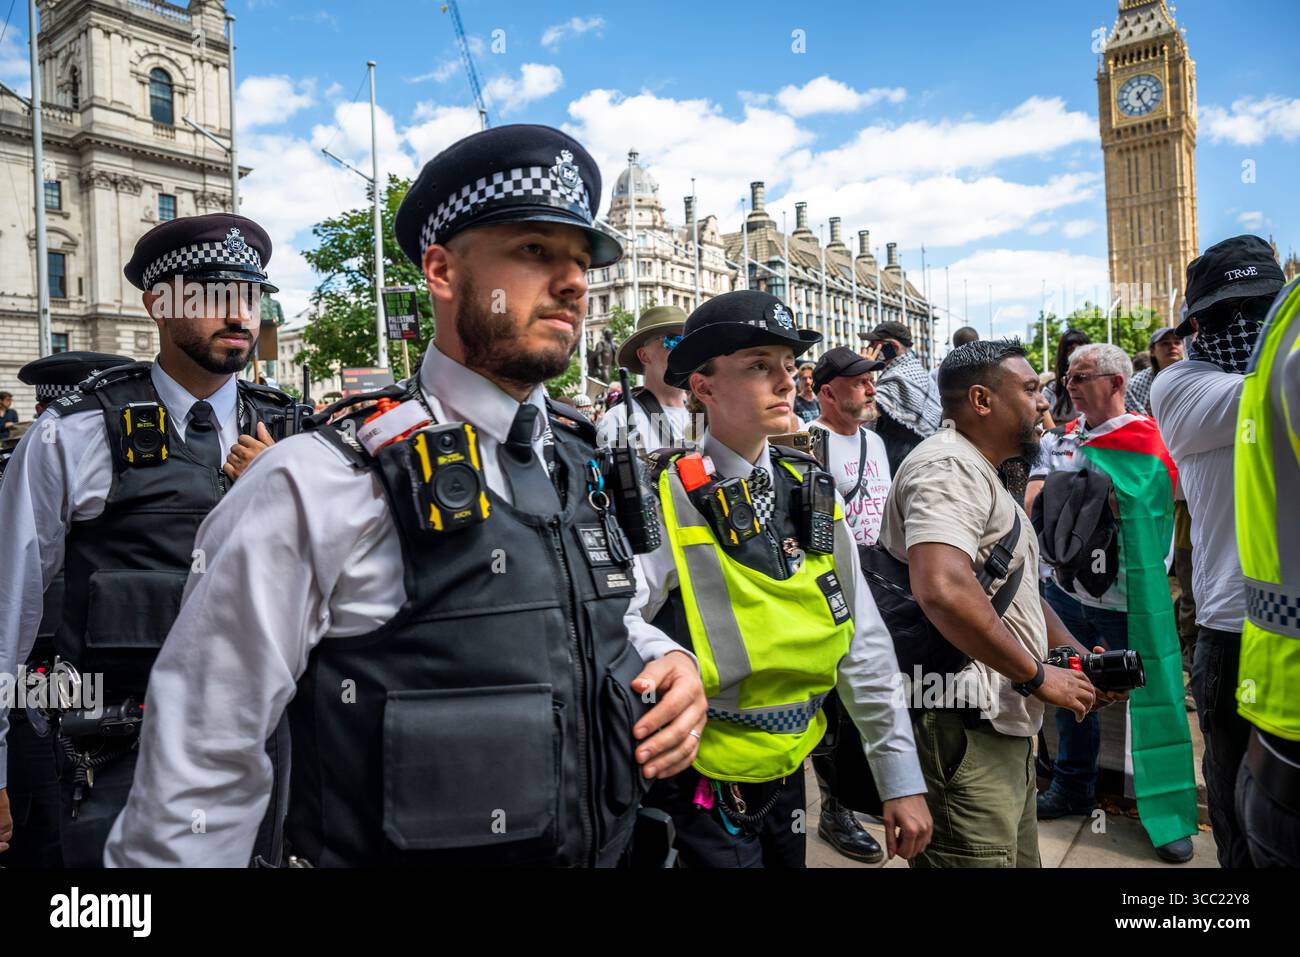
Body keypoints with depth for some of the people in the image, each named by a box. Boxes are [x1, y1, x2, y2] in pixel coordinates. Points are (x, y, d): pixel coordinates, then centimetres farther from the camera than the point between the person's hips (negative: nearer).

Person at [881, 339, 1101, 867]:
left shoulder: (982, 474, 20)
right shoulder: (948, 467, -15)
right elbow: (942, 589, -32)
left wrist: (1080, 659, 10)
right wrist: (1036, 676, -21)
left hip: (1003, 725, 11)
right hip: (964, 729, -11)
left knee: (1019, 857, 21)